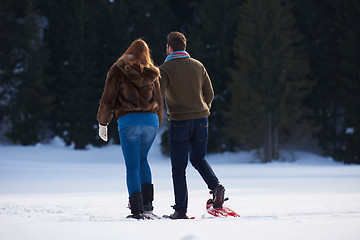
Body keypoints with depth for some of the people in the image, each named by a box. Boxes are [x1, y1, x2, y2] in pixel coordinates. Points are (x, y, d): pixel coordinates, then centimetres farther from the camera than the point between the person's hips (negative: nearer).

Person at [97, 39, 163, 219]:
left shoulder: (118, 70, 2)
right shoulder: (151, 73, 13)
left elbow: (108, 100, 0)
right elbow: (159, 101, 19)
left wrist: (102, 123, 11)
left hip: (128, 120, -4)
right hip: (151, 120, 4)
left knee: (132, 166, -1)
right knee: (142, 159, 23)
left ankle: (137, 210, -6)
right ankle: (147, 201, 15)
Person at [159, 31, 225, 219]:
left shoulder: (165, 68, -4)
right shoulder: (198, 66, 9)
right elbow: (209, 94, 13)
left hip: (179, 121, -4)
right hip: (201, 119, 4)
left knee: (179, 167, 2)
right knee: (198, 158, 20)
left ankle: (181, 210, 2)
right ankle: (215, 186, -6)